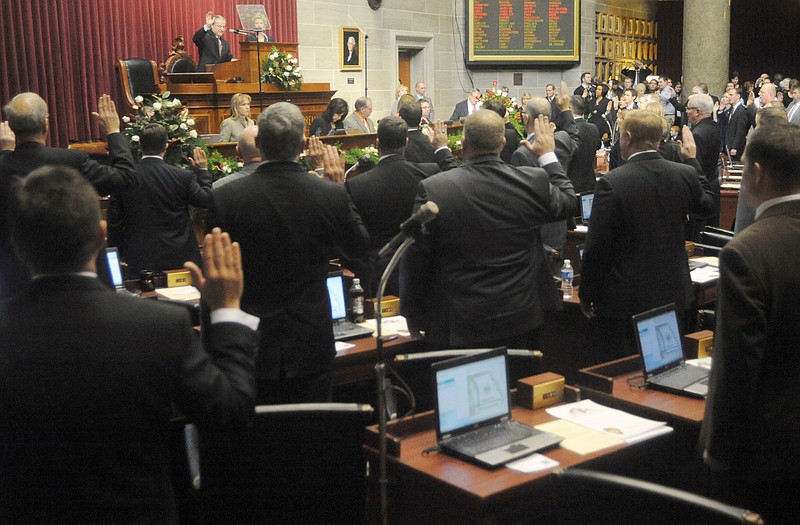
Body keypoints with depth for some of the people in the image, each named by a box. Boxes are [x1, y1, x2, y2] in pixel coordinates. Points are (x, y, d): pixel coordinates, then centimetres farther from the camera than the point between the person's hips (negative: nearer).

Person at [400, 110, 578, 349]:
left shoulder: (432, 189, -14)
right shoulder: (534, 181, -8)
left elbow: (415, 262, -9)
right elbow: (570, 202, 14)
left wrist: (414, 320, 4)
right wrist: (548, 155, 26)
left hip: (458, 327, -2)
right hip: (521, 320, 3)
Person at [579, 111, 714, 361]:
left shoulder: (611, 183, -18)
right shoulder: (685, 174, -3)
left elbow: (596, 247, -15)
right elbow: (705, 203, 20)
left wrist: (587, 295, -3)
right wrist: (692, 159, 29)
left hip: (623, 300, -5)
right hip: (672, 295, 5)